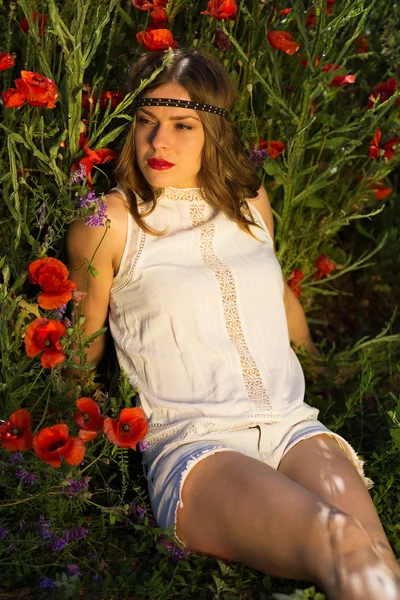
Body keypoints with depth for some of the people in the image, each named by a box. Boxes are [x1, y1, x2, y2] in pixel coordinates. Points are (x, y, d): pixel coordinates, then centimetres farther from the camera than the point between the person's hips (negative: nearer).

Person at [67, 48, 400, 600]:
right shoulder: (108, 222, 3)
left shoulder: (252, 202, 16)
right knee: (341, 543, -32)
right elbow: (83, 346, 12)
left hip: (294, 426, 4)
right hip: (192, 446, -4)